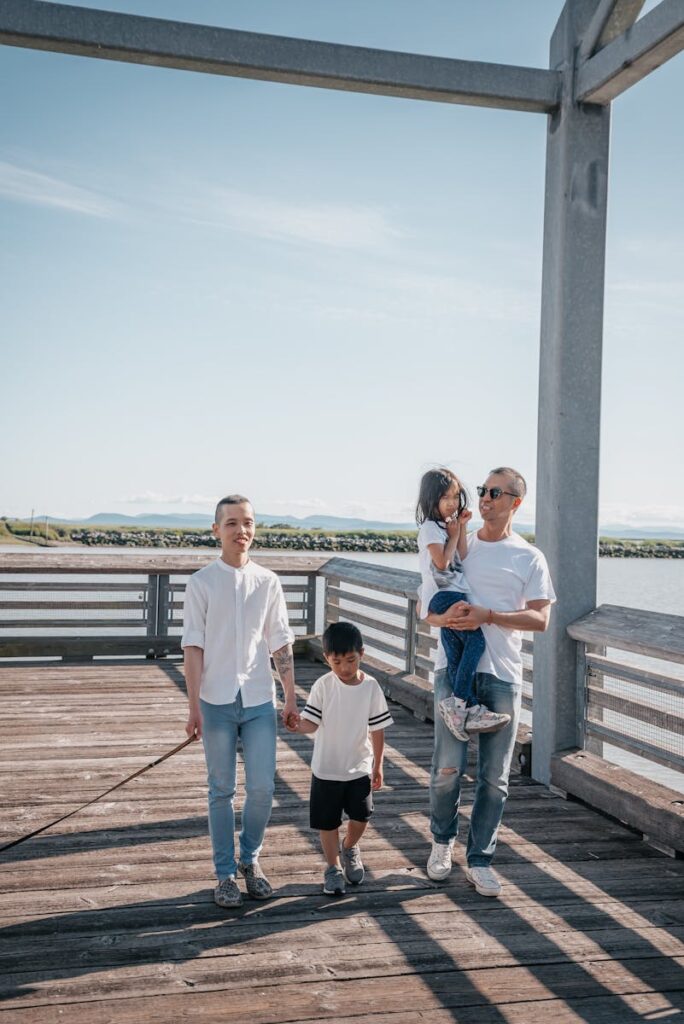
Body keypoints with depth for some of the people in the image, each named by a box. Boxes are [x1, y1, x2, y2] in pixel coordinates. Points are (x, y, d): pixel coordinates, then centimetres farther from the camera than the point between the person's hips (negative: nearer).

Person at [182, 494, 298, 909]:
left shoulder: (268, 582, 6)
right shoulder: (202, 583, -1)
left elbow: (281, 643, 9)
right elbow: (194, 646, -3)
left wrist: (291, 697, 6)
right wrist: (194, 706, -8)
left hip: (259, 700, 2)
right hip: (217, 702, -2)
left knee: (262, 787, 1)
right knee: (222, 791, 6)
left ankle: (250, 857, 26)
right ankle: (226, 873, 19)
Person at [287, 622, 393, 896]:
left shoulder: (371, 687, -9)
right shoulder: (323, 686, -12)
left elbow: (377, 729, -1)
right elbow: (311, 722, -14)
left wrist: (378, 765, 3)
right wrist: (299, 725, -37)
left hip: (360, 768, 1)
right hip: (326, 768, -1)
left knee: (360, 817, 5)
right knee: (328, 821, 8)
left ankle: (349, 848, 37)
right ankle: (333, 867, 29)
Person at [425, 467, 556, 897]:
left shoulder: (529, 558, 5)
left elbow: (540, 619, -3)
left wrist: (488, 615, -16)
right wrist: (444, 616, -14)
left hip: (503, 674, 0)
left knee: (495, 776, 4)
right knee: (448, 766, -2)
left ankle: (480, 861, 17)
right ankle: (442, 841, 23)